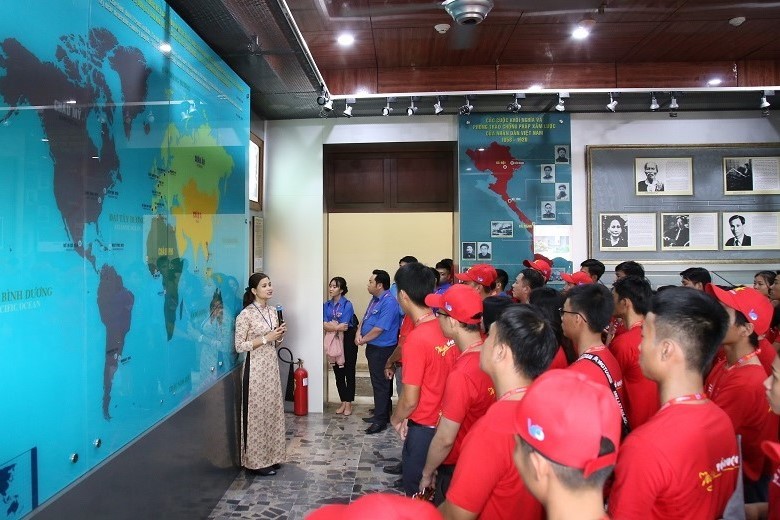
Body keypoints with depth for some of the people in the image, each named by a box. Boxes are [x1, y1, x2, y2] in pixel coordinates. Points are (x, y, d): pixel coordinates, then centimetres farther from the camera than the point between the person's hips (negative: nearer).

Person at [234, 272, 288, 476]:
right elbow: (239, 346, -16)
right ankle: (256, 461, 14)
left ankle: (270, 456, 26)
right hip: (255, 368, -7)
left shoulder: (272, 311, 8)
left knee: (272, 410, 13)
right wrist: (266, 338, -19)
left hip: (272, 366, 7)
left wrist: (279, 336, -5)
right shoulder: (245, 315, -14)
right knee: (257, 412, 1)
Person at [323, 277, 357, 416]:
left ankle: (348, 403, 12)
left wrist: (330, 325, -11)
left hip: (347, 341, -5)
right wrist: (337, 326, -17)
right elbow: (324, 326, -5)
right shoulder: (326, 305, 3)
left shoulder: (347, 305, -14)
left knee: (349, 372, 3)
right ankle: (343, 402, 22)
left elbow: (344, 327, -19)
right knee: (338, 373, 10)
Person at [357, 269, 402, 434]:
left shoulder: (389, 303, -22)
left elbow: (379, 329, -24)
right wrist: (359, 333, -4)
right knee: (378, 382, 18)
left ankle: (381, 420, 7)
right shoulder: (375, 299, 10)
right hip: (373, 347, 10)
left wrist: (363, 340, -11)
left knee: (381, 384, -1)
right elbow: (366, 318, 15)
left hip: (382, 349, -10)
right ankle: (381, 413, 30)